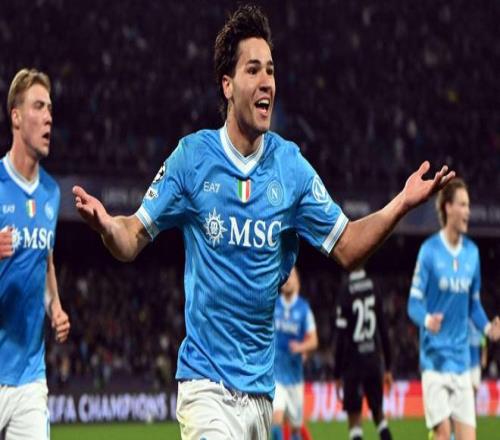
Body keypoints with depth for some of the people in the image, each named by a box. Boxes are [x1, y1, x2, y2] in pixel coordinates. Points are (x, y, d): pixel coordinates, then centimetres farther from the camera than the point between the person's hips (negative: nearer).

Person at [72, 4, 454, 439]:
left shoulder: (292, 166, 4)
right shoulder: (192, 157, -3)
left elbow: (345, 246, 6)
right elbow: (133, 239, -2)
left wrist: (401, 204, -7)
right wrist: (106, 224, -24)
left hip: (261, 383, 4)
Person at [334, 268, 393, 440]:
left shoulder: (345, 295, -11)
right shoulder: (374, 291, 2)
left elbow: (341, 339, -10)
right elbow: (384, 332, 8)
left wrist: (337, 374, -3)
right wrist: (387, 368, 16)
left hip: (353, 364, -4)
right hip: (374, 362, 4)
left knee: (354, 417, 0)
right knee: (378, 412, 16)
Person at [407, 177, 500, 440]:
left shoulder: (472, 253, 7)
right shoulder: (429, 251, -8)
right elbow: (414, 302, -7)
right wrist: (426, 320, -28)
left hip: (461, 359, 5)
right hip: (435, 357, -5)